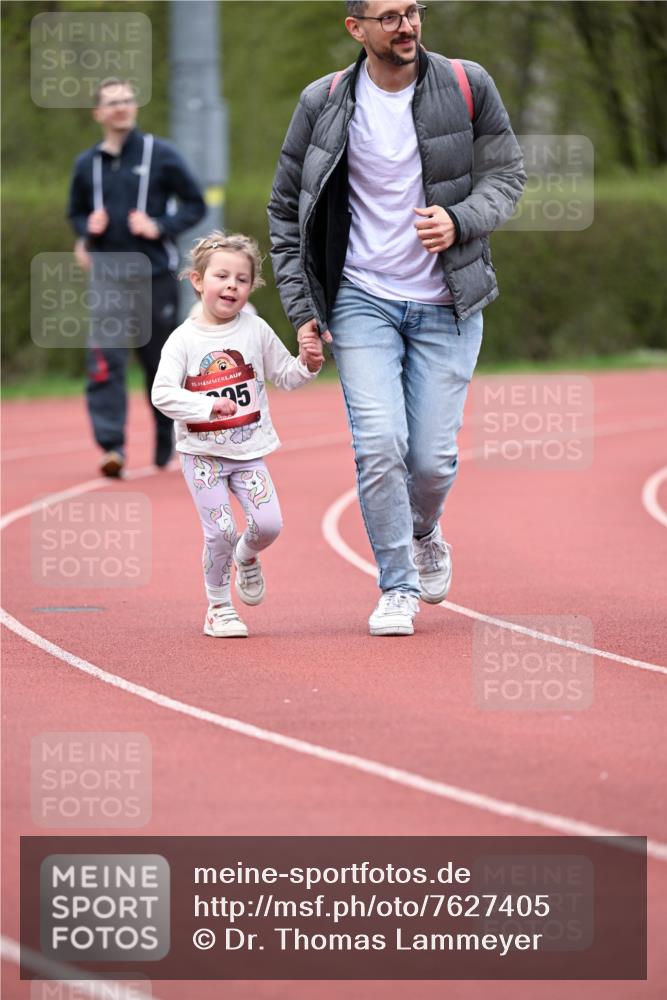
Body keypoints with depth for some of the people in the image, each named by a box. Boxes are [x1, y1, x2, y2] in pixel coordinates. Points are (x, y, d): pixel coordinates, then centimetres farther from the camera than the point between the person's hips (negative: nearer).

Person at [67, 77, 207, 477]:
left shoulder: (161, 155, -1)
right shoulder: (87, 164, 8)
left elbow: (195, 204, 2)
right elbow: (77, 212, 22)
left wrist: (161, 227, -13)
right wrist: (87, 231, -1)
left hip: (156, 275, -1)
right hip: (108, 278, 1)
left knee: (161, 363, 10)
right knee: (105, 361, -15)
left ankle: (166, 443, 28)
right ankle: (112, 445, -20)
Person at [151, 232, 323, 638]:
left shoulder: (255, 330, 0)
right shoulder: (184, 339, -8)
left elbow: (286, 376, 10)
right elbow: (162, 393, -18)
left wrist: (309, 364, -11)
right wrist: (206, 405, -31)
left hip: (249, 451, 2)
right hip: (202, 452, -2)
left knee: (268, 524, -11)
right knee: (220, 531, -9)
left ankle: (246, 558, 24)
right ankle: (218, 607, 10)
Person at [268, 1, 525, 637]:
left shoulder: (467, 88, -4)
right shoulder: (323, 103, -4)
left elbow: (506, 174, 4)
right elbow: (285, 210, 5)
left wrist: (459, 221, -17)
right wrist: (301, 308, 0)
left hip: (446, 304, 1)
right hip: (362, 300, 0)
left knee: (432, 457, -1)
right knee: (379, 445, -14)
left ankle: (423, 534, 34)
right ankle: (398, 589, 2)